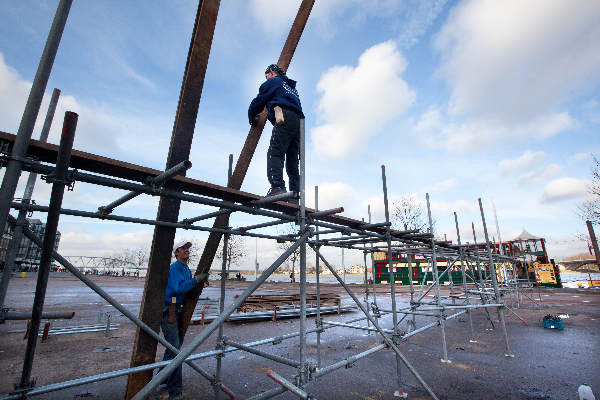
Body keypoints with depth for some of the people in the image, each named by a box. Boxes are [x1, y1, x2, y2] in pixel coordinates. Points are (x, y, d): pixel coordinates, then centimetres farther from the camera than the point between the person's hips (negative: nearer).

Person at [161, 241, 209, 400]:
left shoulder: (187, 269, 14)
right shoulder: (174, 268, -15)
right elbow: (179, 288, -27)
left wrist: (200, 283, 1)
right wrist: (196, 280, -27)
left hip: (177, 310, 10)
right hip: (168, 310, -10)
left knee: (175, 345, 20)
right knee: (174, 350, -9)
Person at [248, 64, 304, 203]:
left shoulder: (273, 81, 17)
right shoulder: (291, 87, 39)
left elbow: (259, 100, 13)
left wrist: (251, 116, 30)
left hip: (285, 119, -7)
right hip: (299, 121, 7)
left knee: (274, 153, -18)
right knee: (292, 161, 2)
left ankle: (277, 187, -36)